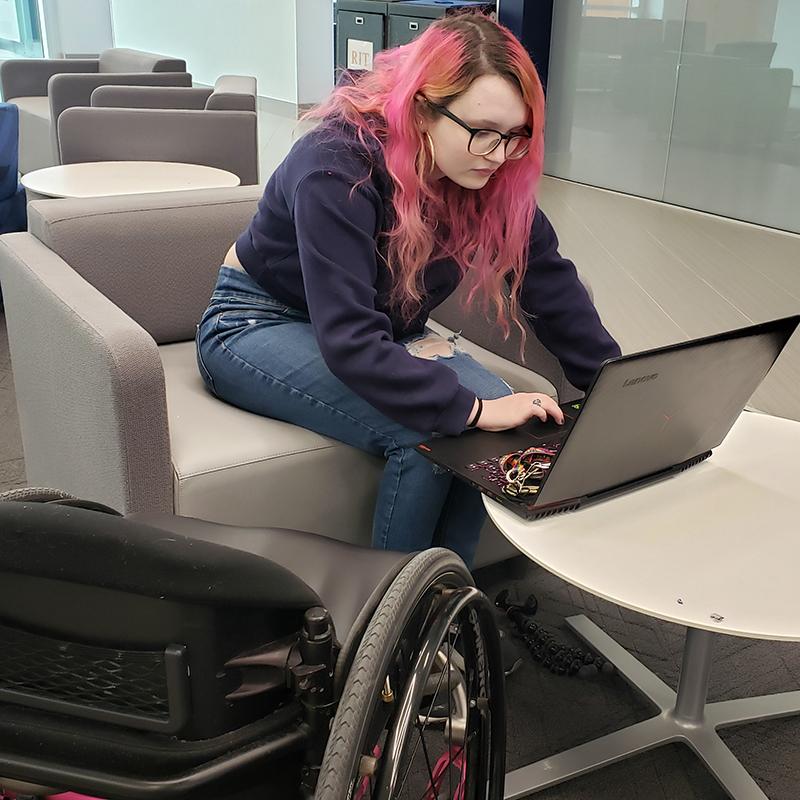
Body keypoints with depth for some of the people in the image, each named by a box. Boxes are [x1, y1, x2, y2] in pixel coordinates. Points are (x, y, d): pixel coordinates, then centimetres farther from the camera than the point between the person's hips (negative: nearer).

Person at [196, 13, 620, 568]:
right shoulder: (338, 168, -31)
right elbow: (348, 341, -38)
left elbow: (552, 282, -6)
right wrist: (469, 409, -40)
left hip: (385, 327, 6)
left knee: (502, 417, -18)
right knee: (426, 433, -28)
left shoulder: (493, 176, -12)